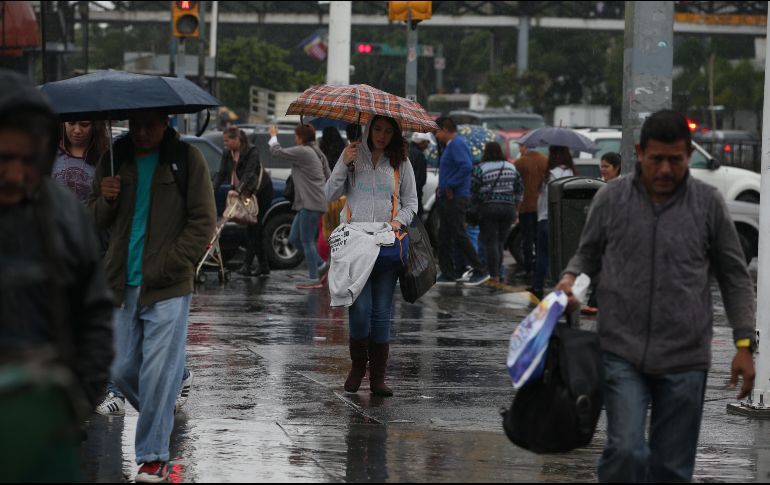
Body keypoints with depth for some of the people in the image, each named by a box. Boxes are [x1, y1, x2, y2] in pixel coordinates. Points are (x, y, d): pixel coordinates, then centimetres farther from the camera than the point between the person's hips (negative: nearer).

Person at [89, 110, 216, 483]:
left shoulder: (186, 160, -2)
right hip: (122, 285, 4)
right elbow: (95, 221, 15)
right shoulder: (114, 160, 10)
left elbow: (203, 222, -3)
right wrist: (105, 200, -8)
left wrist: (168, 266, -12)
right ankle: (160, 420, 32)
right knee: (122, 370, 6)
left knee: (158, 373, -7)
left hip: (168, 287, -4)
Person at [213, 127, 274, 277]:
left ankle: (247, 264, -16)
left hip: (262, 191, -7)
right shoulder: (227, 153, -2)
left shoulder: (252, 152, -22)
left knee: (255, 228, -10)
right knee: (252, 228, 5)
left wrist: (238, 190, -44)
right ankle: (264, 267, 10)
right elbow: (221, 174, -7)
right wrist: (213, 187, -24)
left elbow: (249, 174, -32)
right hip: (246, 193, 7)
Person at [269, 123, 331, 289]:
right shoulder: (318, 153, 16)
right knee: (294, 238, 14)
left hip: (311, 204, -10)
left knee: (307, 241, -5)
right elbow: (329, 177, 17)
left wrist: (273, 136, 10)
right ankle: (320, 265, 18)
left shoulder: (302, 152, -13)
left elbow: (277, 152, -8)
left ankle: (314, 279, -2)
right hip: (306, 204, 10)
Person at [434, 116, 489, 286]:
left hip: (455, 199, -11)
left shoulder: (457, 144, -15)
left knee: (459, 235, -9)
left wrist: (450, 185, -23)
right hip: (447, 199, 11)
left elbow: (467, 166, -29)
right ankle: (448, 274, 15)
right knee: (444, 237, 11)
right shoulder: (451, 144, 17)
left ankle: (480, 271, -5)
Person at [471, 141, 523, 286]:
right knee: (500, 242, 12)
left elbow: (473, 192, -5)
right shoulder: (511, 167, 11)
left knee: (491, 242, -3)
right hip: (508, 208, 4)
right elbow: (520, 190, 14)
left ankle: (495, 276, -10)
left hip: (488, 208, -4)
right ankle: (498, 274, 13)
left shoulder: (480, 168, -3)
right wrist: (515, 209, 21)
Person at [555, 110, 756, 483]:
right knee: (625, 449, -17)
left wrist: (744, 344, 3)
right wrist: (570, 278, -7)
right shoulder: (611, 199, 3)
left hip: (684, 360, 1)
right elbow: (588, 253, 16)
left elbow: (735, 277, 8)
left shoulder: (708, 204, 2)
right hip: (623, 352, -1)